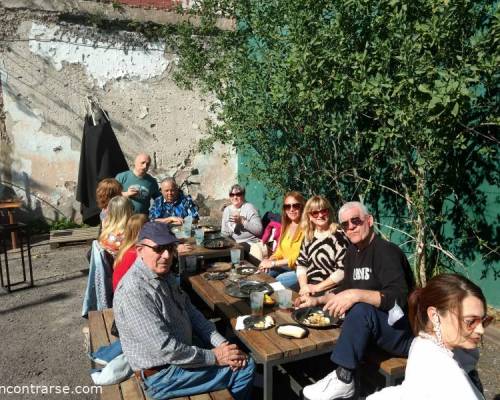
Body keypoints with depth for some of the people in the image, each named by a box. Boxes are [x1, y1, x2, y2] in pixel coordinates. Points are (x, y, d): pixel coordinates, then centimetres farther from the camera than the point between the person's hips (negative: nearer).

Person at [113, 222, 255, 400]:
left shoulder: (164, 275, 2)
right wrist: (214, 357, -18)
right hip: (162, 376, -8)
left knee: (246, 361, 10)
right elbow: (164, 349, -28)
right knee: (244, 369, -6)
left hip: (182, 355, 8)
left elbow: (191, 312, 7)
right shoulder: (134, 291, -28)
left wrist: (221, 344, -5)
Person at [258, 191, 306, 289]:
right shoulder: (286, 226, 13)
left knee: (278, 281, -27)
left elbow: (299, 257, -18)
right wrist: (270, 260, -6)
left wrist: (273, 263, -15)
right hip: (286, 267, 7)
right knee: (263, 273, -13)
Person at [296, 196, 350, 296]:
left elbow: (343, 270, -16)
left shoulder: (339, 235, -9)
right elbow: (301, 264, 12)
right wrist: (303, 285, -5)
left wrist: (317, 287, -13)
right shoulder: (308, 236, 12)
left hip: (330, 290, -6)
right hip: (309, 287, 7)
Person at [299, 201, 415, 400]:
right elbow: (346, 291, 16)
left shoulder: (385, 251, -18)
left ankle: (343, 380, -23)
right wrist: (318, 300, 3)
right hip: (375, 328, 9)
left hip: (403, 333, -8)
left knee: (361, 308, -34)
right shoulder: (352, 251, 7)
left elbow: (399, 297, -29)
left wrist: (357, 295, -39)